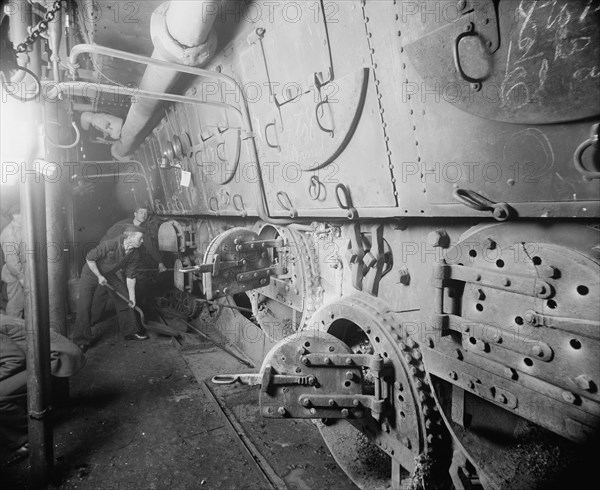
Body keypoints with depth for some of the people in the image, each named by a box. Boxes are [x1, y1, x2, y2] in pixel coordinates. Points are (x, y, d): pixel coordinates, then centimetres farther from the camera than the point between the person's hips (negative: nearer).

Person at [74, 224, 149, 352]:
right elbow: (89, 259, -23)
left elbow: (130, 276, -8)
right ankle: (82, 341, 6)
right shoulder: (109, 245, -36)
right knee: (84, 306, -8)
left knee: (125, 300, 3)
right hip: (92, 272, -5)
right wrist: (99, 276, -19)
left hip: (111, 274, 5)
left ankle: (133, 331, 18)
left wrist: (132, 296, -6)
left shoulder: (135, 253, -17)